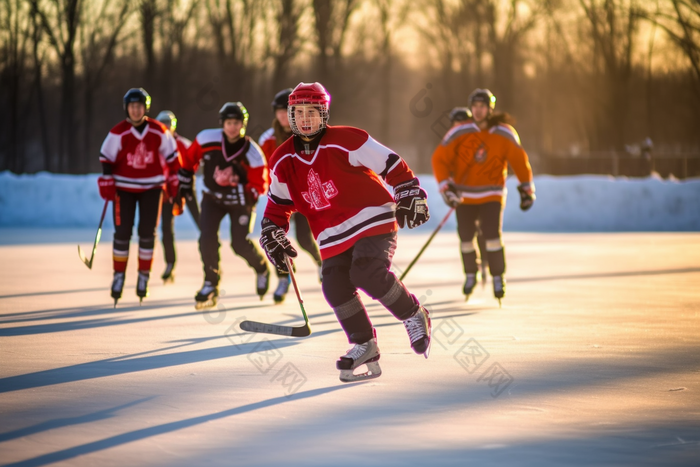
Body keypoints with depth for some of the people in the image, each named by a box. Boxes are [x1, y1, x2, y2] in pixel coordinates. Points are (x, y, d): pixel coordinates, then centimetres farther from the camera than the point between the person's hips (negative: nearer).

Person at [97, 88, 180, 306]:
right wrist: (107, 185, -10)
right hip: (124, 187, -1)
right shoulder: (118, 133, -11)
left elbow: (171, 157, 5)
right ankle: (119, 275, 9)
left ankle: (144, 276, 13)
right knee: (122, 232, -4)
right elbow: (106, 159, -5)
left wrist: (173, 183, 6)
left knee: (148, 232, 0)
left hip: (151, 187, 1)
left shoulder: (159, 132, -6)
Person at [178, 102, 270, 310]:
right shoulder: (207, 139, -17)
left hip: (240, 201, -2)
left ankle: (262, 268, 26)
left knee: (240, 244, -7)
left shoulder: (252, 153, -22)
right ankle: (211, 285, 1)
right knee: (207, 239, -15)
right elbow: (189, 159, 1)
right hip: (213, 199, 2)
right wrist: (184, 184, 6)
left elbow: (260, 185, -16)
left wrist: (247, 195, -34)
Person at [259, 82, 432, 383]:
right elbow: (278, 204, 18)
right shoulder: (283, 161, 5)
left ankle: (414, 316, -2)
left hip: (373, 219, -5)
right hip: (333, 236, 5)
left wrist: (410, 195, -12)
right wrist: (273, 236, 6)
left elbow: (391, 164, -7)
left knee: (369, 274, -25)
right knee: (336, 287, -10)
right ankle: (364, 345, 8)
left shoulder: (345, 141, -11)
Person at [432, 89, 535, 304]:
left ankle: (498, 277, 2)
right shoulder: (459, 133, -12)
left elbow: (519, 160, 3)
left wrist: (527, 189, 4)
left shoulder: (505, 134, -9)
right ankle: (471, 274, 30)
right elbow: (439, 159, -8)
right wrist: (446, 187, -16)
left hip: (491, 195, -1)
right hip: (464, 195, 1)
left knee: (492, 235, -14)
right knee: (466, 237, 5)